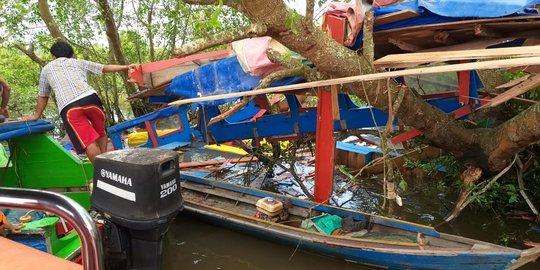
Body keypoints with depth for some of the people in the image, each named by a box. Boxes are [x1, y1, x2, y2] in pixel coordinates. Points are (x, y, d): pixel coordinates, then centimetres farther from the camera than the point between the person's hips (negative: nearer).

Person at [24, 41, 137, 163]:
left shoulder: (46, 69, 30)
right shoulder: (78, 62, 30)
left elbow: (43, 96, 35)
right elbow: (105, 68, 28)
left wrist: (36, 115, 46)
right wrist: (125, 67, 31)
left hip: (68, 107, -2)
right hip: (89, 98, 2)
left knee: (89, 143, -7)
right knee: (100, 131, 24)